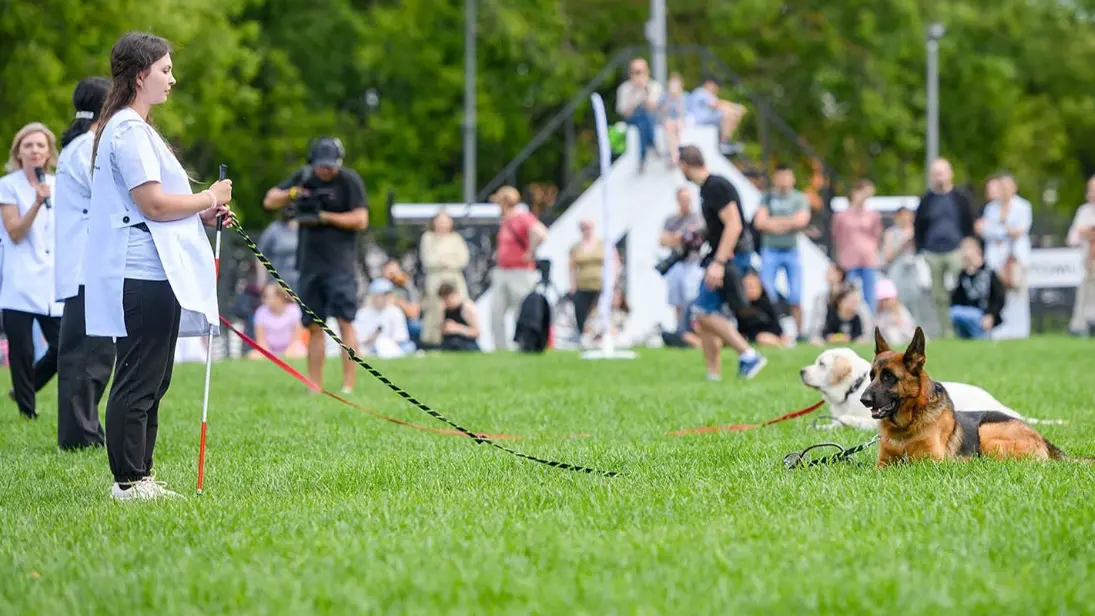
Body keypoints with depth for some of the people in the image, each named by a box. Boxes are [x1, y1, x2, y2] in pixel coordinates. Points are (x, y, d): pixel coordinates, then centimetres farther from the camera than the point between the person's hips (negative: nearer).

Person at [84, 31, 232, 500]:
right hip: (142, 273, -11)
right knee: (138, 380, -7)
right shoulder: (129, 130, -13)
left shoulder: (133, 128, 21)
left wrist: (203, 215, 14)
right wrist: (209, 199, -5)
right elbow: (154, 203, -19)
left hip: (155, 273, 11)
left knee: (151, 379, 13)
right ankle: (129, 480, -3)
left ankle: (139, 476, 17)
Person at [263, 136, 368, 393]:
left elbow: (361, 220, -10)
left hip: (340, 264, -5)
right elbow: (269, 201, 13)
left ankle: (348, 386, -11)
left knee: (345, 322, -11)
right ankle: (315, 388, 9)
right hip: (309, 264, 5)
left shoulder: (350, 181, -5)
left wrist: (324, 217, -14)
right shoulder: (303, 177, 9)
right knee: (313, 326, 6)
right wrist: (292, 194, -7)